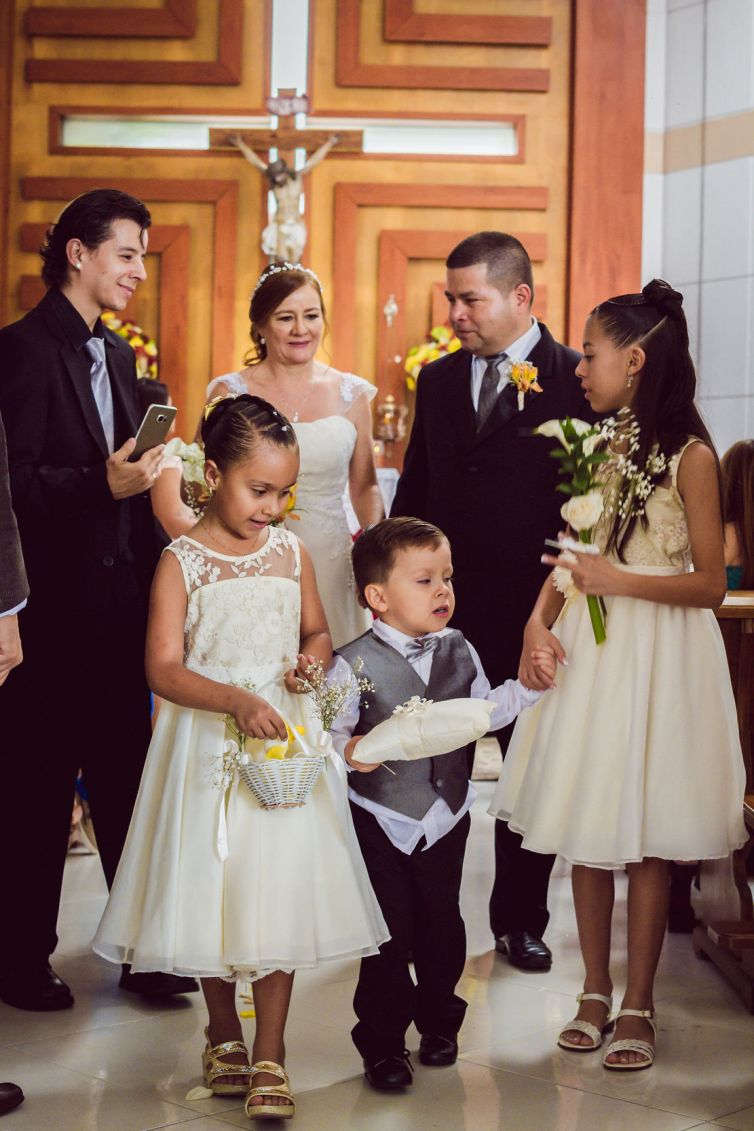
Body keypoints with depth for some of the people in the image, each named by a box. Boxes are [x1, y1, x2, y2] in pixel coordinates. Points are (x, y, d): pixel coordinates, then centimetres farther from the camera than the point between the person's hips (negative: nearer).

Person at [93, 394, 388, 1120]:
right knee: (213, 887, 8)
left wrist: (312, 660, -5)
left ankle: (269, 1055, 9)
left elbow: (317, 631, 18)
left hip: (283, 737, 2)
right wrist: (236, 699, -27)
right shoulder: (182, 561, -7)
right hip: (208, 746, -2)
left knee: (279, 891, -1)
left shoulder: (290, 552, 5)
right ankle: (223, 1033, 30)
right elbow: (163, 669, -13)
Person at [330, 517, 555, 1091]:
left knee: (442, 925, 15)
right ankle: (383, 1042, 16)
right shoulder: (354, 664, -14)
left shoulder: (459, 651, 2)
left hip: (446, 818, 4)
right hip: (381, 822, -4)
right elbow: (333, 731, -16)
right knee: (389, 936, 3)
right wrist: (350, 751, -37)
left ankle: (439, 1022, 34)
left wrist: (529, 685, 4)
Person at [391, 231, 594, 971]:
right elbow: (414, 488, 14)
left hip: (533, 612, -3)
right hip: (445, 606, 4)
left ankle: (520, 919, 25)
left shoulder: (577, 378, -6)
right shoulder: (437, 380, 9)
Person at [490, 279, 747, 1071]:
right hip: (585, 650, 5)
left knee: (647, 837, 3)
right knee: (586, 831, 8)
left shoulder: (688, 454, -10)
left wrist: (620, 581, -20)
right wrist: (539, 619, -2)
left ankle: (638, 1005, 14)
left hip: (658, 655, -5)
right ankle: (595, 991, 21)